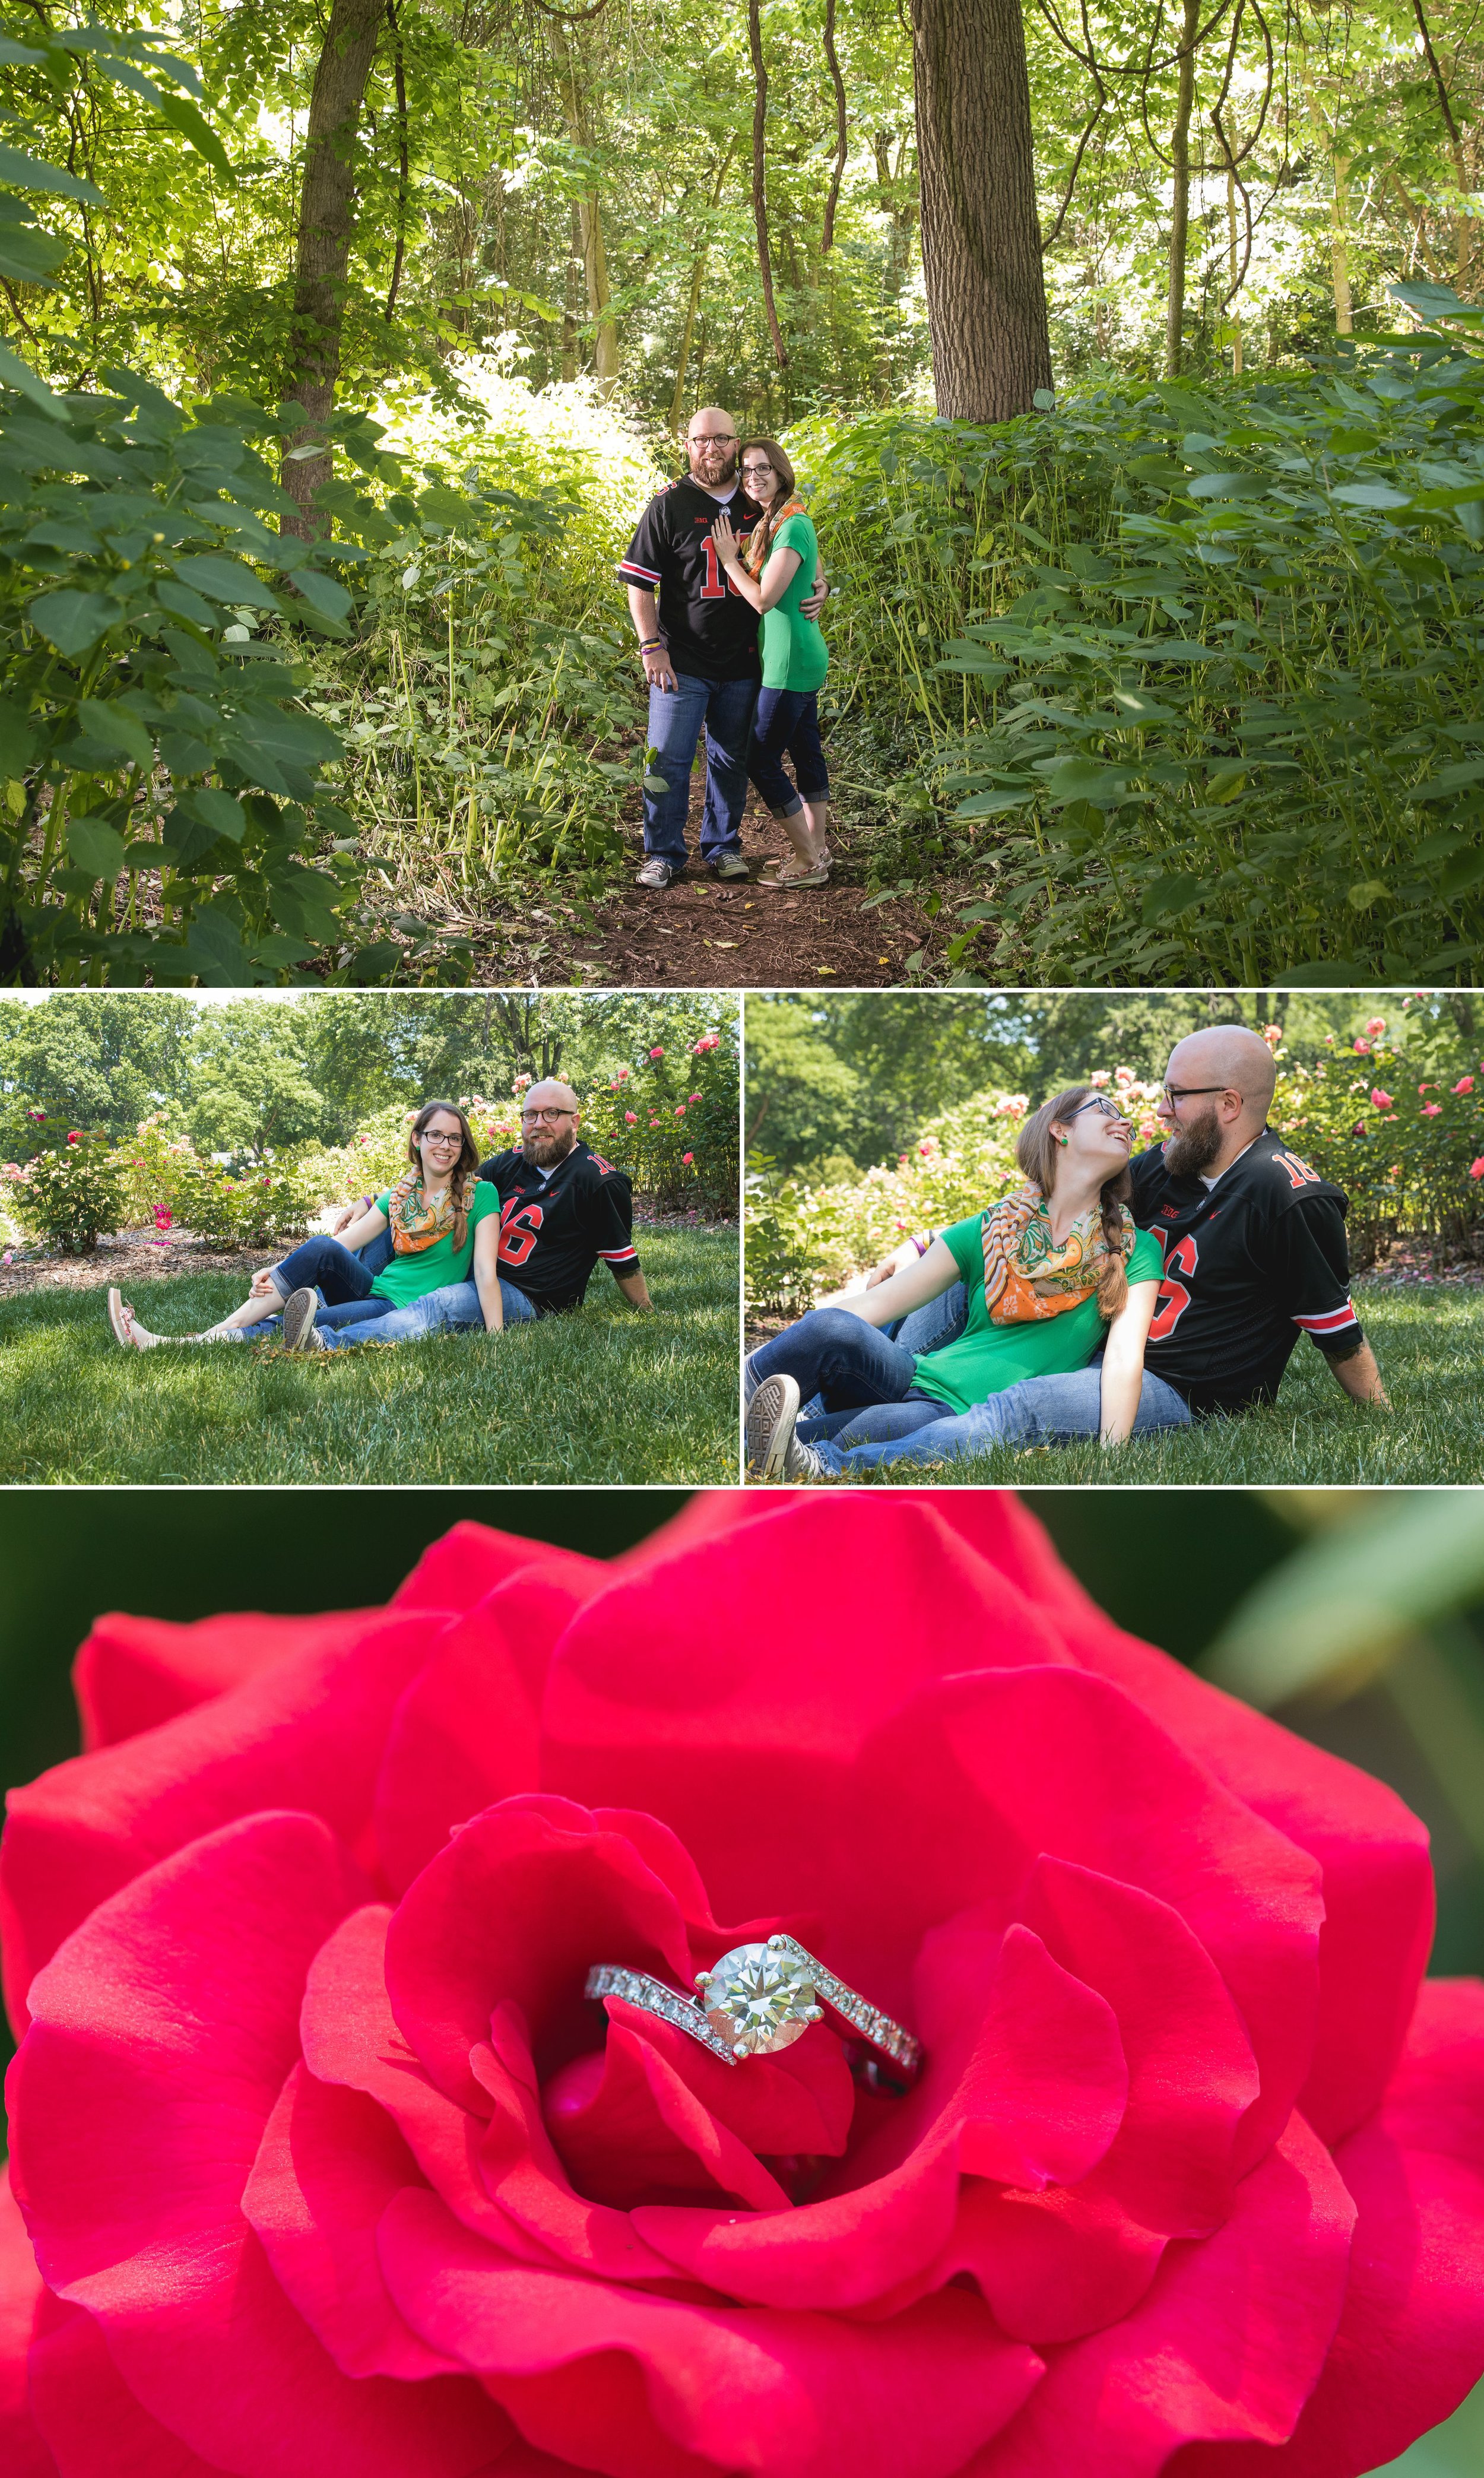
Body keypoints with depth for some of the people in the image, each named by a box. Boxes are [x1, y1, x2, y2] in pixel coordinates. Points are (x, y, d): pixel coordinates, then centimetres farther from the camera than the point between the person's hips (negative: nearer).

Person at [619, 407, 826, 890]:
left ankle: (723, 846, 24)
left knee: (731, 759, 11)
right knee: (668, 759, -3)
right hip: (682, 663, -3)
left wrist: (819, 586, 1)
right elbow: (639, 582, -3)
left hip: (742, 664, 3)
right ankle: (664, 854, 8)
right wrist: (651, 646, -11)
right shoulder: (669, 505, -3)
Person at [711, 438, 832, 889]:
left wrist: (729, 559, -8)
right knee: (806, 754, 14)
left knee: (763, 762, -5)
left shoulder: (792, 528, -18)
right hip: (805, 656, 10)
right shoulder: (771, 522, 11)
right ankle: (817, 850, 23)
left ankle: (809, 863, 0)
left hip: (789, 661, -10)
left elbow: (764, 598, -21)